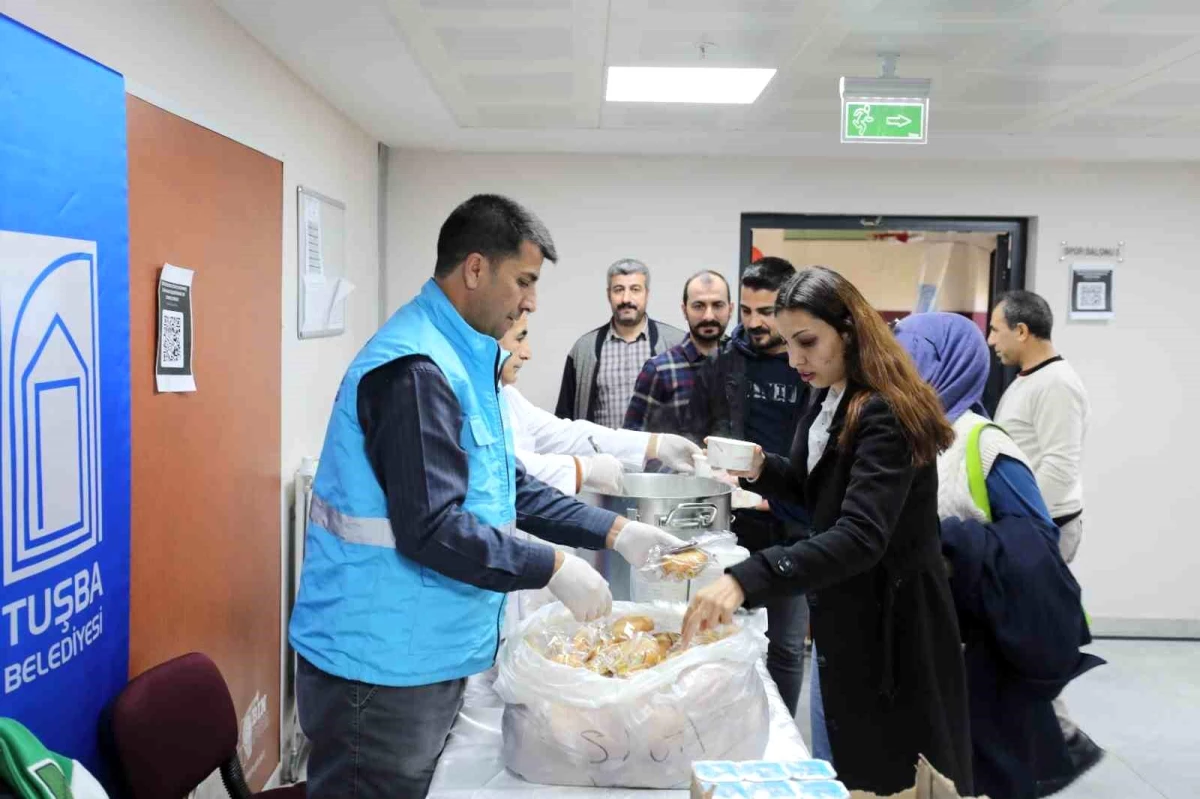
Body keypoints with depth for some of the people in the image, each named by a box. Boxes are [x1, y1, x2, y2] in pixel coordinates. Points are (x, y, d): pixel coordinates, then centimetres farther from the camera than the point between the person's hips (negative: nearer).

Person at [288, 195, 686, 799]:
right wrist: (554, 569, -19)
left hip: (424, 657, 10)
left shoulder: (463, 359, 11)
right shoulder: (416, 368, -22)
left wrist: (614, 532, 8)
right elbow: (429, 530, -27)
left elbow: (509, 489, 15)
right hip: (382, 667, -9)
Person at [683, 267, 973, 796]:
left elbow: (860, 537, -36)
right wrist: (760, 470, -5)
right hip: (847, 615, 9)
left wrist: (745, 579, -47)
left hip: (893, 626, -9)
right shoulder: (829, 401, 4)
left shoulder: (887, 415, -25)